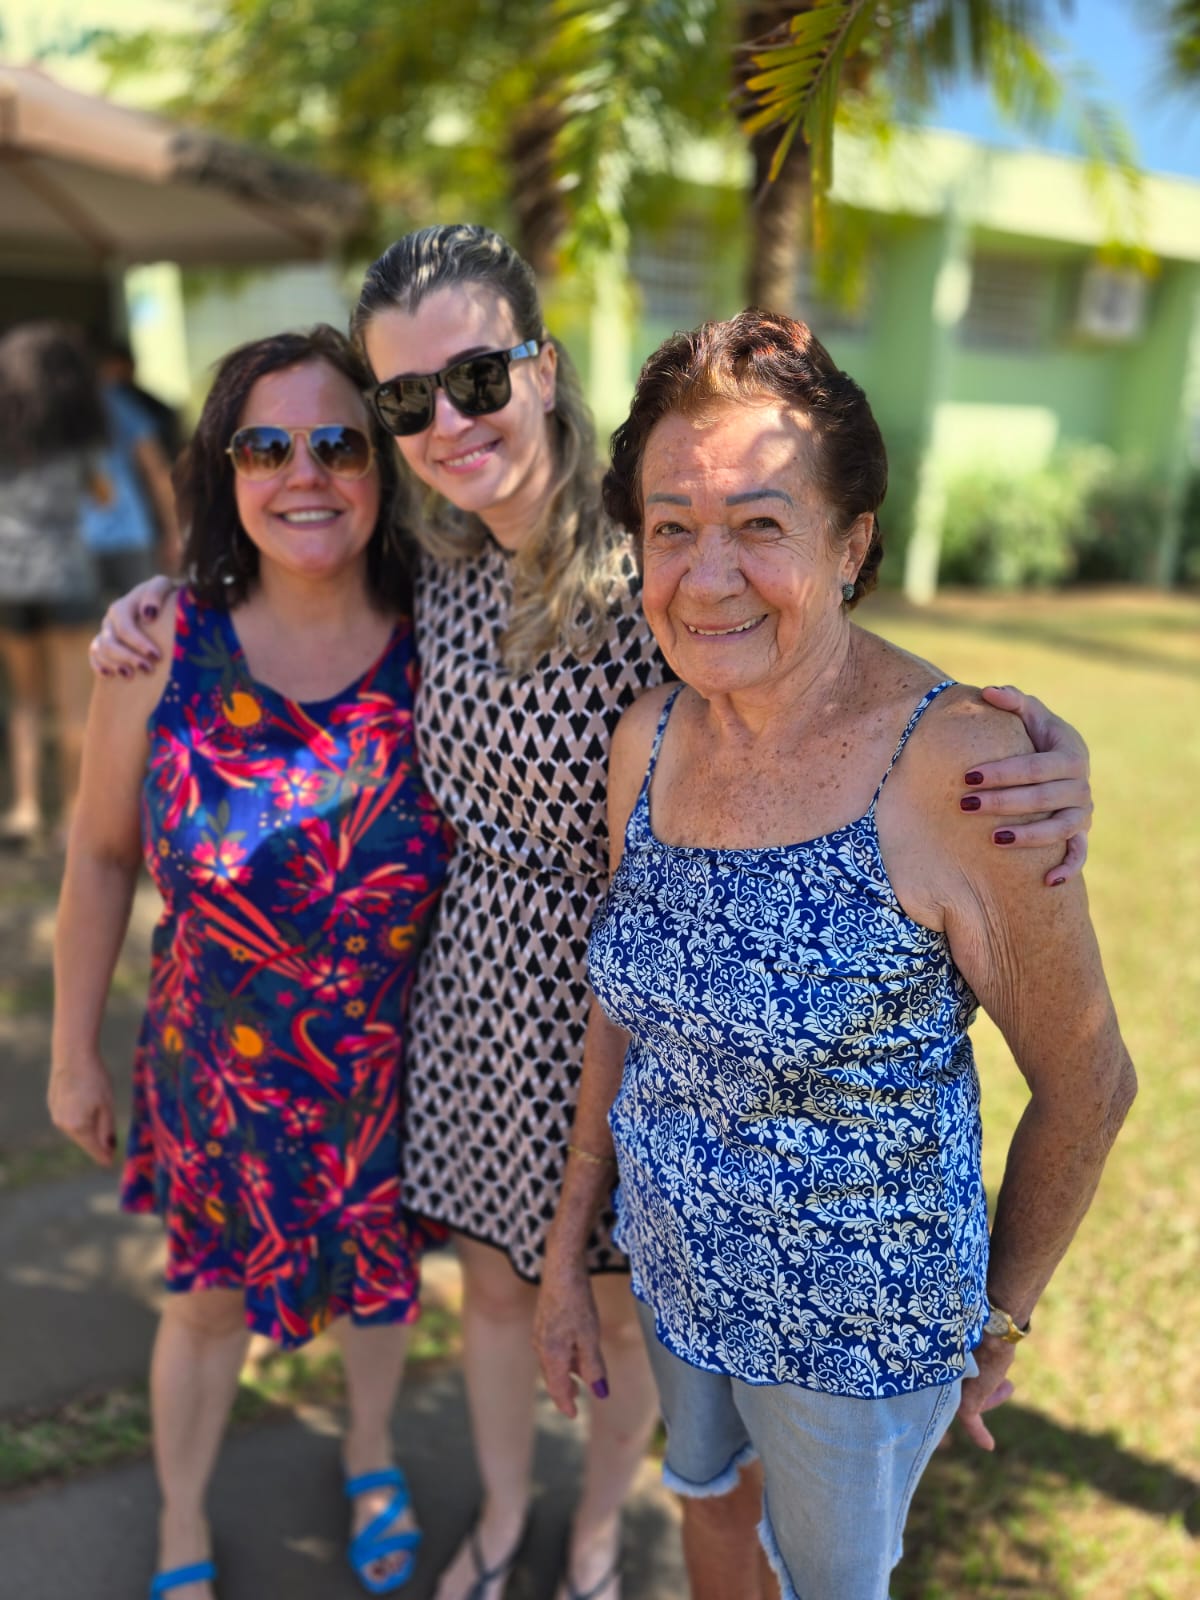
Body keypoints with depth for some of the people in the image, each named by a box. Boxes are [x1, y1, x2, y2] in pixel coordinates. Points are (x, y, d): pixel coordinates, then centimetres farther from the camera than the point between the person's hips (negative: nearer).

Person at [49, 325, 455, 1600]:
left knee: (379, 1272, 25)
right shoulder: (162, 646, -17)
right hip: (220, 1065, 0)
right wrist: (75, 1053, 3)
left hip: (394, 1064, 1)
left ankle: (372, 1459, 59)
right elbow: (100, 857, -5)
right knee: (211, 1298, 22)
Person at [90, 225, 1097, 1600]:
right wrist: (166, 591, 3)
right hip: (476, 987, 4)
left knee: (625, 1309, 21)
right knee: (494, 1280, 25)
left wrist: (1038, 738, -39)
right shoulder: (436, 571, -5)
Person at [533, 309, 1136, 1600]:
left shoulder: (959, 768, -28)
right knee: (706, 1489, 32)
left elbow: (1085, 1085, -16)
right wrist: (567, 1251, 7)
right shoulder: (649, 736, -10)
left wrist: (997, 1324, -3)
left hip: (861, 1318, -5)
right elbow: (627, 1003, 2)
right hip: (675, 1257, 6)